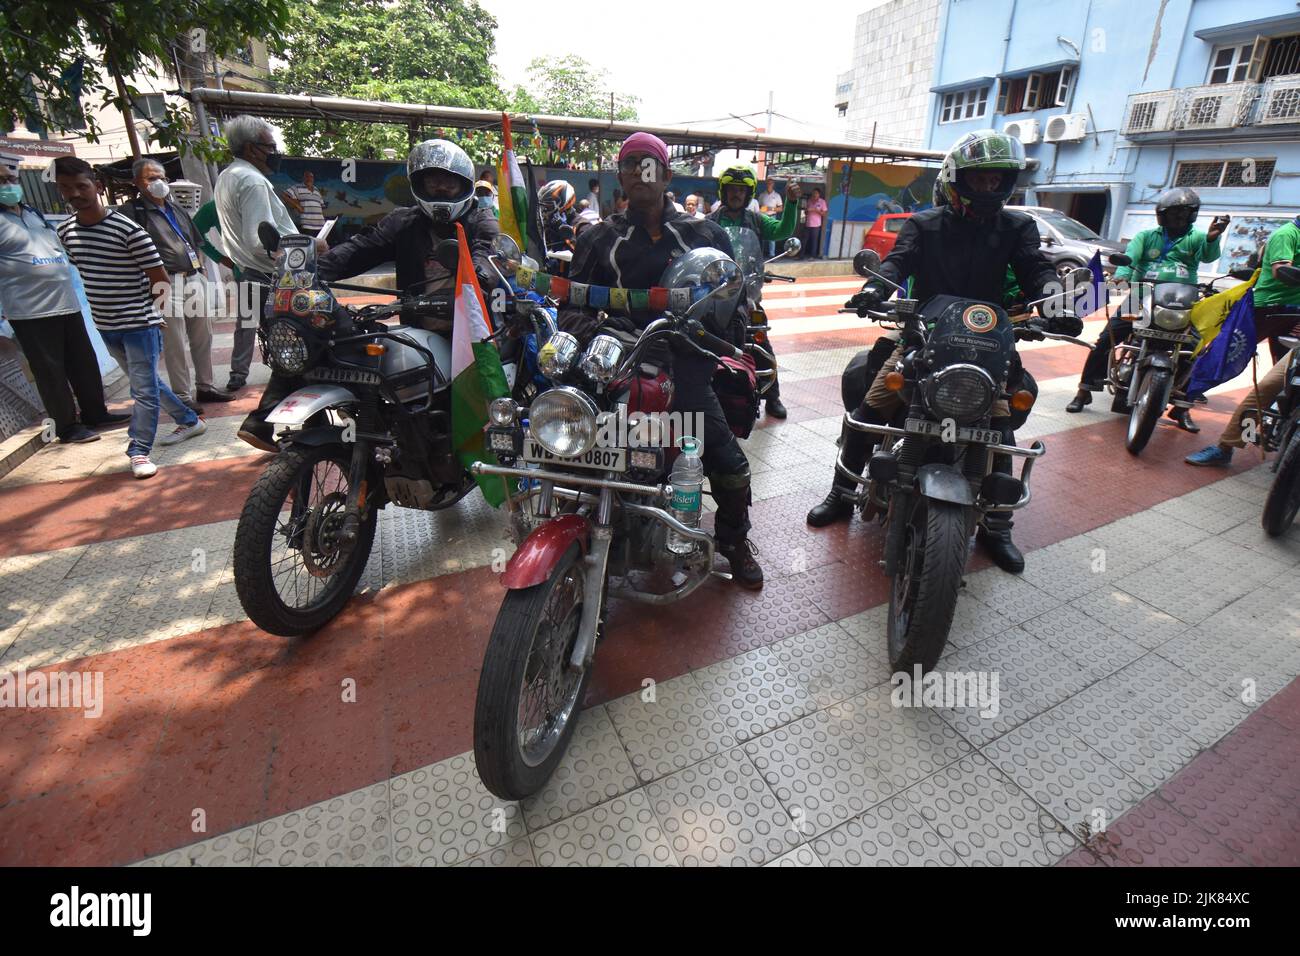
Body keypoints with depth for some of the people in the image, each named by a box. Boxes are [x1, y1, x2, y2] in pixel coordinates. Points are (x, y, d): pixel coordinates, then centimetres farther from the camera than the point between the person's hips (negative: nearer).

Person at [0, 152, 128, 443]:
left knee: (84, 364, 11)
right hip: (31, 311, -7)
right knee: (51, 371, -1)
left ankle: (95, 413, 23)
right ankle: (67, 426, 6)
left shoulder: (34, 214, 17)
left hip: (67, 303, 7)